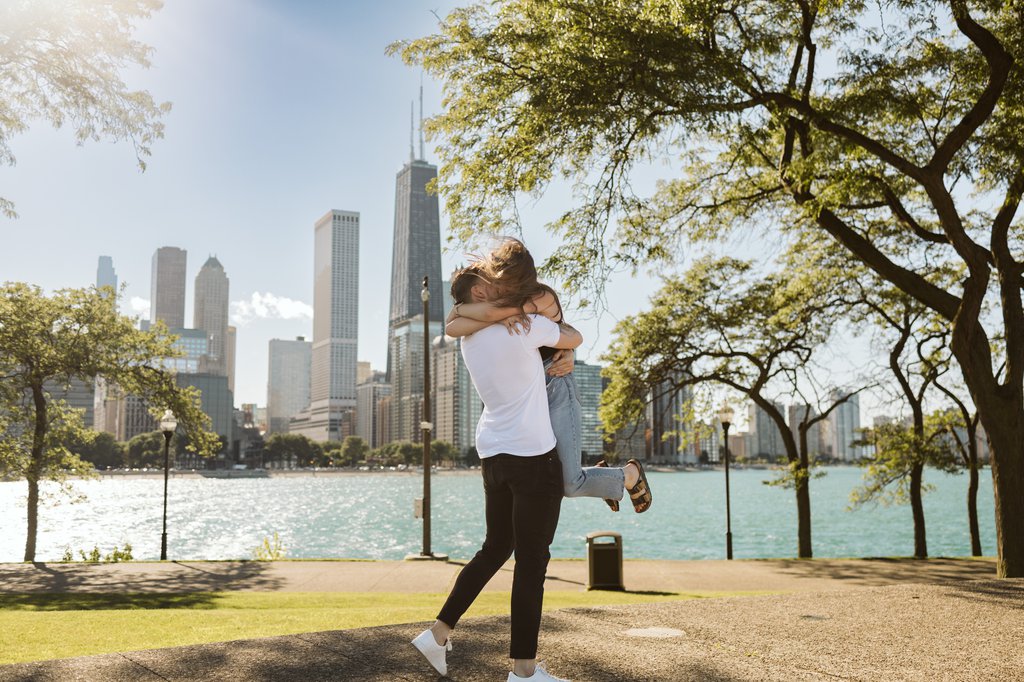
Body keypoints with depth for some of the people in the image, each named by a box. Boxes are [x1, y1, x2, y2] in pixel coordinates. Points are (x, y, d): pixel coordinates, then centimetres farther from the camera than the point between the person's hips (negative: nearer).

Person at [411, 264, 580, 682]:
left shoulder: (468, 341, 12)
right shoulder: (525, 326, -10)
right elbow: (575, 339, 5)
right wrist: (551, 318, 22)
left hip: (493, 454, 8)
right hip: (533, 456, -8)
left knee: (495, 548, 19)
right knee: (532, 560, -1)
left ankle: (439, 632, 21)